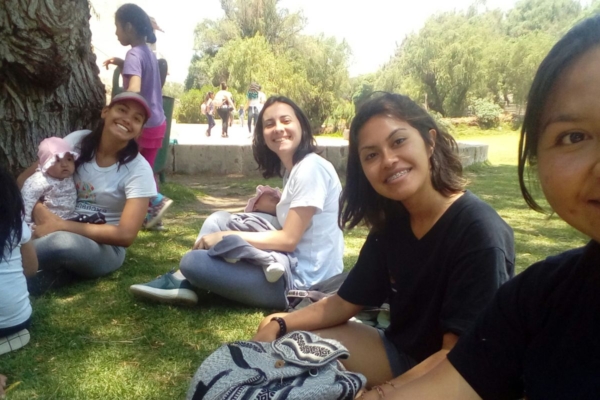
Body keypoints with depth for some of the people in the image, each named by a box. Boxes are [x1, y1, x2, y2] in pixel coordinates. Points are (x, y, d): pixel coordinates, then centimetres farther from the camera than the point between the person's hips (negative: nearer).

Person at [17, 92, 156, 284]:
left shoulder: (139, 170, -14)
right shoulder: (78, 140, -4)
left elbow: (125, 235, -19)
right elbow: (26, 178, 0)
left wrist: (61, 225, -21)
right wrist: (37, 209, -22)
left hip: (104, 246, -2)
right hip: (60, 229, 3)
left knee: (64, 243, -35)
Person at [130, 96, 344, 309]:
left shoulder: (311, 168, -18)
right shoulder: (292, 169, 10)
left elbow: (289, 239, -19)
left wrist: (224, 236, -13)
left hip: (301, 281, -9)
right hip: (289, 264, 9)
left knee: (192, 262, -16)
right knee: (219, 218, 11)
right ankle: (181, 281, 10)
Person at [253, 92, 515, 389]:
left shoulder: (479, 232, -25)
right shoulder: (390, 223, -4)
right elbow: (346, 302, 2)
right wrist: (279, 325, -12)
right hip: (398, 352, 6)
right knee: (282, 341, -3)